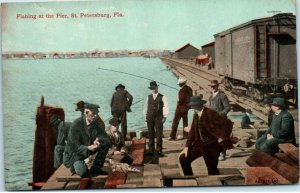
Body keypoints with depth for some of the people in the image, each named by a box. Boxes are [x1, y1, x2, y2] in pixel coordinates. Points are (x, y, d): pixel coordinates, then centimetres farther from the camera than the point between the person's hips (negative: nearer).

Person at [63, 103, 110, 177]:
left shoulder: (95, 124, -4)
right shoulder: (76, 124, -22)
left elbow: (105, 138, -8)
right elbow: (75, 146, -24)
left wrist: (98, 141, -31)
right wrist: (88, 148, -41)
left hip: (88, 150, 6)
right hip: (74, 153, -6)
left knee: (106, 144, -12)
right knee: (83, 172, -31)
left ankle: (96, 168, -2)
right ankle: (75, 166, 5)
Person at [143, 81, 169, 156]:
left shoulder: (162, 97, 1)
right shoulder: (148, 97, 11)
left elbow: (166, 107, -3)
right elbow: (145, 107, 12)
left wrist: (164, 117, -8)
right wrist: (145, 116, 7)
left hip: (159, 117, -3)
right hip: (150, 117, 3)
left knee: (159, 134, -1)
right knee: (150, 134, 6)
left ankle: (159, 150, 5)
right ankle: (151, 150, 13)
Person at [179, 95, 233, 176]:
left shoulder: (211, 113, -19)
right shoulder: (196, 115, 4)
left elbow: (228, 123, -21)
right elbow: (192, 131, 8)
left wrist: (224, 138, -13)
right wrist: (187, 147, 1)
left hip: (211, 146, -7)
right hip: (199, 144, 7)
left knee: (212, 171, 1)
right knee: (183, 158, 1)